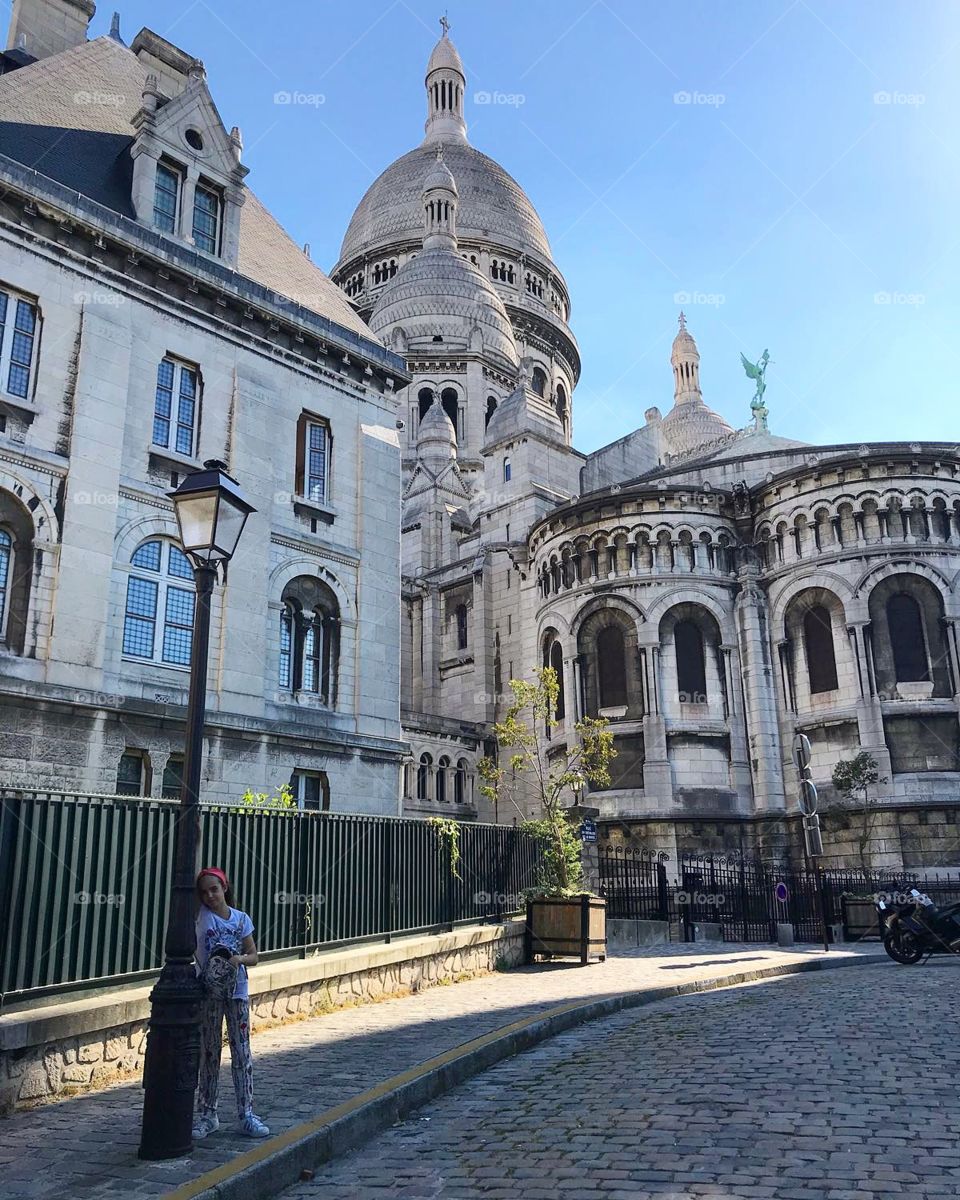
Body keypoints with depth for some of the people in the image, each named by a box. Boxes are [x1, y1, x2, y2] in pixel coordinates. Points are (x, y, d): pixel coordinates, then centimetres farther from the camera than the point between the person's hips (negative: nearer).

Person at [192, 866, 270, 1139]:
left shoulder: (241, 919, 1)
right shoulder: (200, 915, -2)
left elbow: (253, 956, 2)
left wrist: (240, 959, -14)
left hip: (237, 991, 1)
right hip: (208, 992, -1)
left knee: (242, 1052, 2)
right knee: (209, 1053, 8)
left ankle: (246, 1114, 9)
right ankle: (207, 1114, 19)